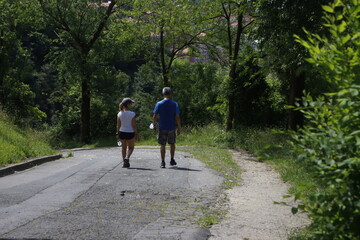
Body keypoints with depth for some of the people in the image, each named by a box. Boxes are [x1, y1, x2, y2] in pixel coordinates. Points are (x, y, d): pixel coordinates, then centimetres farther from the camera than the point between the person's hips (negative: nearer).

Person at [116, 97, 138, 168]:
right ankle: (127, 157, -12)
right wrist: (136, 133, -3)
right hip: (130, 132, -3)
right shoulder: (132, 114, -11)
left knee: (124, 147, 15)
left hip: (122, 132, 3)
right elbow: (134, 125, -10)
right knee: (131, 147, 13)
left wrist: (117, 134, 10)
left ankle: (125, 162, 15)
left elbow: (118, 125, 2)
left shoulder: (119, 114, -1)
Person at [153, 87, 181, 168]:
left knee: (162, 145, 5)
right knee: (172, 144, 17)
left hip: (162, 128, -1)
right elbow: (177, 117, -5)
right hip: (171, 128, 1)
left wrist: (154, 125, 10)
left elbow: (154, 116, -4)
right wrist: (179, 128, 3)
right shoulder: (175, 104, -4)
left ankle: (163, 162, 3)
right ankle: (172, 160, 22)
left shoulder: (159, 104, -5)